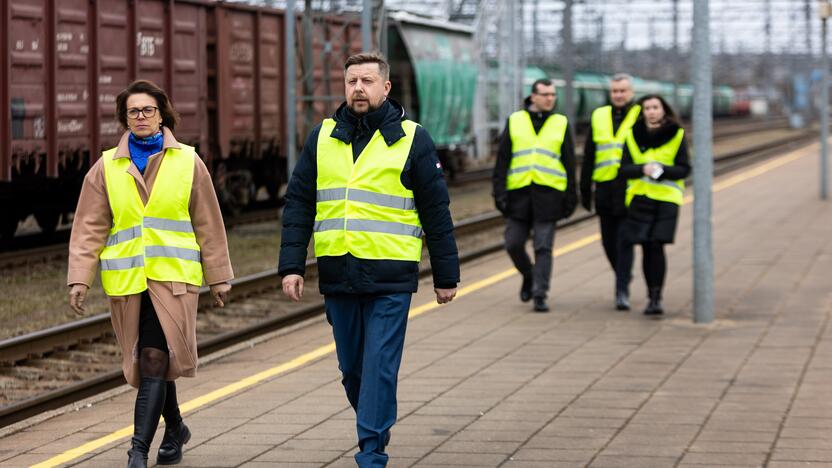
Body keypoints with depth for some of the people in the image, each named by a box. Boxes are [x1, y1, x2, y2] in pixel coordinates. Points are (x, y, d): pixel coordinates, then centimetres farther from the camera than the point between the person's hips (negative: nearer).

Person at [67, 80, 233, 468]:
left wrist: (218, 276, 11)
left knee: (155, 359, -16)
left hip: (173, 277, -2)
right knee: (147, 363, 10)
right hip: (126, 280, 2)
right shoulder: (107, 167, 7)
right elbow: (89, 228, 6)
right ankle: (175, 429, 33)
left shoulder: (188, 162, 6)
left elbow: (208, 225, 10)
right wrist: (79, 278, -3)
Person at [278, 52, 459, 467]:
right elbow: (298, 206, 9)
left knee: (380, 367, -8)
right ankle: (377, 428, 34)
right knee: (351, 369, 13)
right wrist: (291, 265, 0)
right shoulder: (322, 138, 9)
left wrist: (446, 276, 2)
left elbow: (436, 212, 3)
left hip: (390, 279, -4)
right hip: (337, 275, 4)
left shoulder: (412, 140, 1)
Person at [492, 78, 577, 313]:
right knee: (513, 243, 2)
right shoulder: (515, 121, 8)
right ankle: (529, 276, 29)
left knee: (543, 247, -4)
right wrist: (499, 191, -1)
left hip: (548, 194, -1)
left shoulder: (561, 124, 9)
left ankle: (540, 295, 0)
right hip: (519, 193, 1)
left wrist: (571, 196, 6)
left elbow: (569, 163, 11)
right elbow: (502, 159, 7)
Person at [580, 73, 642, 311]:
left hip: (630, 188, -4)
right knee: (609, 242, 8)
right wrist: (585, 189, 13)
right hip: (605, 188, 4)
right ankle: (623, 278, 28)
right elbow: (589, 156, 17)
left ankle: (622, 289, -5)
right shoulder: (599, 117, 14)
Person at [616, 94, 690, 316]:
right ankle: (653, 296, 13)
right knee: (647, 247, 0)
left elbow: (684, 169, -1)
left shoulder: (676, 135, 1)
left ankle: (656, 297, -7)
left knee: (656, 246, -11)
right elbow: (624, 169, 1)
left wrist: (661, 170, -18)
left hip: (666, 198, -2)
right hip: (640, 198, 2)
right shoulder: (634, 135, 5)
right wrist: (642, 169, -19)